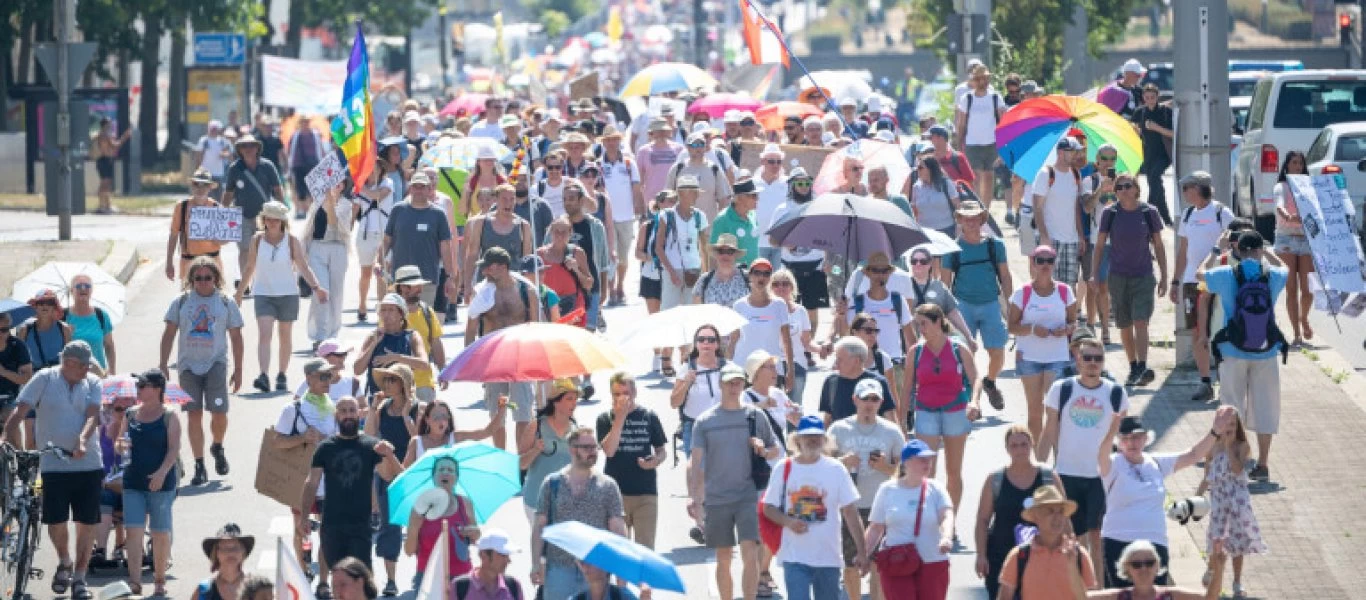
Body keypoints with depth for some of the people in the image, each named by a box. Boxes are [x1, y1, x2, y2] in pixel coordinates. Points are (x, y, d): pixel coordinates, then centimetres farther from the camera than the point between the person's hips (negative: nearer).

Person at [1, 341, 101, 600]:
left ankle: (79, 577, 13)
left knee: (87, 522, 1)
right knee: (55, 520, -5)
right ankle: (64, 563, 24)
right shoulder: (45, 379, -2)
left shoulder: (92, 383, 6)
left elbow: (92, 415, -7)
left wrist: (82, 440, -25)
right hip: (53, 464, -2)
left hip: (88, 463, 2)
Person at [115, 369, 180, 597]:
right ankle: (135, 580, -13)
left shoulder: (169, 417, -2)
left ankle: (160, 580, 16)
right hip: (133, 481, 3)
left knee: (160, 532, 4)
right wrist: (120, 445, -10)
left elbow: (174, 449, -9)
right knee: (133, 530, -8)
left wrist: (162, 472, -22)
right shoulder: (130, 416, 10)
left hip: (161, 482, -3)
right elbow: (119, 443, 15)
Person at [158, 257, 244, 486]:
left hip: (215, 364, -1)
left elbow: (236, 337, 9)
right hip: (188, 365, 1)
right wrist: (163, 366, 1)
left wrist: (238, 370, 6)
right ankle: (199, 466, 4)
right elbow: (169, 334, 8)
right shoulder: (181, 302, 7)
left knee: (219, 412, -12)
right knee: (194, 414, -1)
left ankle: (218, 448, 20)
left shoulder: (226, 303, 6)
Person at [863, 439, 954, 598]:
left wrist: (946, 537, -35)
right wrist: (865, 556, 0)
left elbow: (946, 516, -15)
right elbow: (876, 527, 8)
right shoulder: (887, 490, 2)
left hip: (932, 563, 1)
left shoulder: (935, 489, 1)